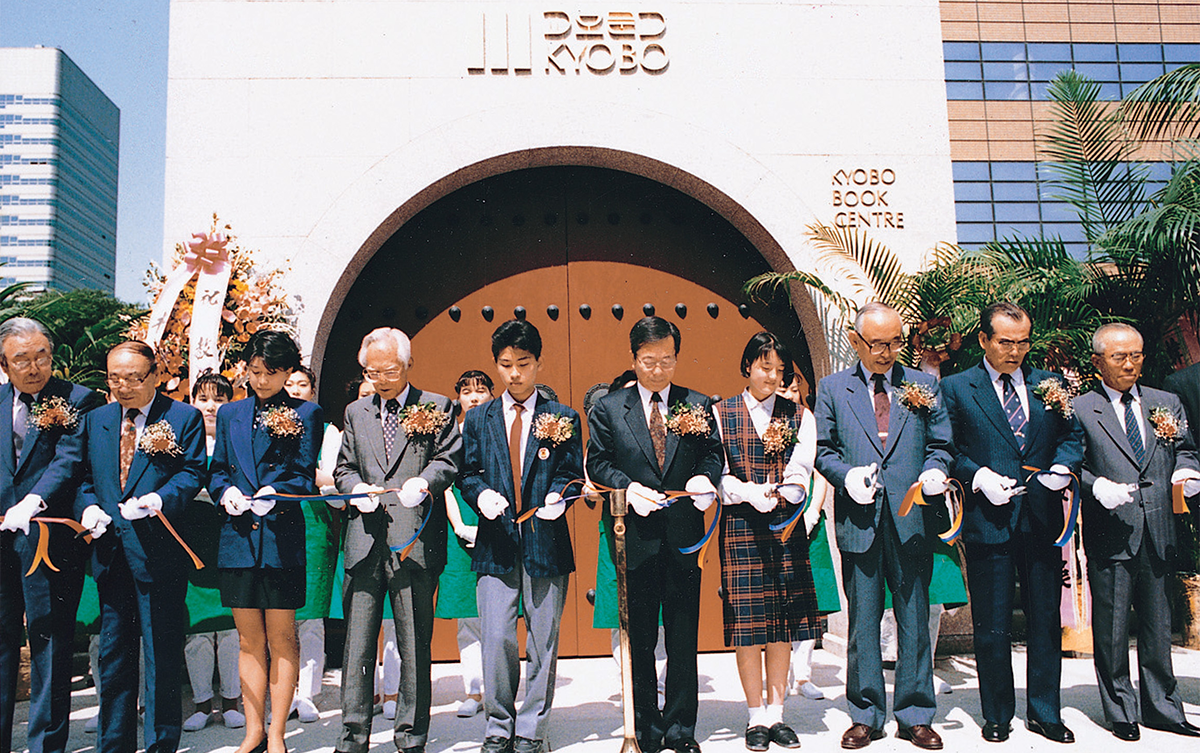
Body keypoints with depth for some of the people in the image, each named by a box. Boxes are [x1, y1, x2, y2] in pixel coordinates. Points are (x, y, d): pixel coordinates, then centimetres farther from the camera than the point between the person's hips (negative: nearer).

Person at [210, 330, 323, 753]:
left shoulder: (306, 414, 4)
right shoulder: (230, 414, 15)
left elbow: (304, 476, -2)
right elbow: (217, 470, 14)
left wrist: (273, 493, -21)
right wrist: (227, 492, -7)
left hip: (282, 536, -3)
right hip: (239, 538, 3)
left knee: (281, 639, 2)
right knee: (249, 641, 9)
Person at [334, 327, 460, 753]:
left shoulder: (436, 407, 7)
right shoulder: (356, 413, 18)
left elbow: (449, 460, 1)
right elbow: (344, 468, 19)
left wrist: (424, 481, -18)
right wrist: (356, 488, -2)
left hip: (416, 540, -3)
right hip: (365, 540, 3)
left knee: (415, 646, 4)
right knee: (357, 645, 4)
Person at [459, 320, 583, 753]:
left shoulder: (562, 419, 7)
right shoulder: (478, 419, 11)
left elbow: (572, 474, 5)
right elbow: (468, 473, 10)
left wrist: (558, 497, -16)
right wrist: (481, 494, -11)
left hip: (546, 542, 0)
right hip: (495, 543, 1)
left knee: (543, 644, 5)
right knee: (496, 642, -2)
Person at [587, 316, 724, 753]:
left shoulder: (697, 406, 8)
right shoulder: (608, 409, 5)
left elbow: (714, 454, 6)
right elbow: (597, 463, 3)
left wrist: (706, 477, -15)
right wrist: (627, 488, -13)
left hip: (684, 538, 1)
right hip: (635, 538, -1)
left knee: (683, 639, 7)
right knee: (639, 640, 8)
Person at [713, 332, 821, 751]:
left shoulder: (799, 417, 11)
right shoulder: (720, 413, 5)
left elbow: (801, 473, 0)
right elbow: (716, 474, -1)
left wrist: (776, 497, -18)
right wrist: (751, 493, -16)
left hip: (786, 528, 2)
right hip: (740, 528, -2)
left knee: (782, 627, 4)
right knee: (747, 626, -1)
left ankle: (776, 714, 15)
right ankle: (757, 718, 10)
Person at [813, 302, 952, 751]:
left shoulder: (923, 386, 10)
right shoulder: (832, 389, 8)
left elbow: (940, 444, 10)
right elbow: (823, 450, 7)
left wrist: (935, 471, -10)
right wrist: (846, 474, -11)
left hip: (912, 519, 1)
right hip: (859, 520, 0)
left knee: (915, 619, 7)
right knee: (862, 621, 7)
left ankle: (915, 715, 19)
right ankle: (865, 715, 18)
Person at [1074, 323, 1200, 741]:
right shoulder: (1080, 409, 0)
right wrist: (1097, 486, -20)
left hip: (1158, 534, 4)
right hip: (1110, 534, -4)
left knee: (1158, 625, 13)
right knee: (1111, 628, 3)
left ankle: (1162, 708, 28)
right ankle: (1120, 711, 17)